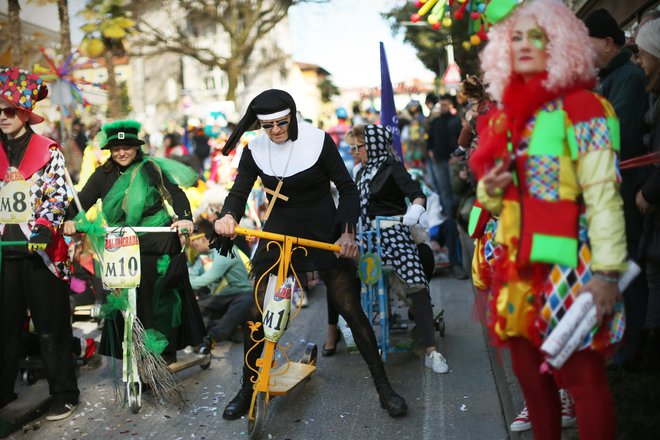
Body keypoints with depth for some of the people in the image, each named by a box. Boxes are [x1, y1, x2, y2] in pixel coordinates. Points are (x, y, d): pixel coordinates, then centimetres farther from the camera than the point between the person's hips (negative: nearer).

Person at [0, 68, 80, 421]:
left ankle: (64, 394, 11)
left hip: (41, 249, -4)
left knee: (51, 328, 1)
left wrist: (44, 229, -22)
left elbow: (57, 196, -7)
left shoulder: (49, 151, 1)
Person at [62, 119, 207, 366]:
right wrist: (70, 219, -21)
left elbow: (176, 194, -12)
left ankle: (167, 350, 18)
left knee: (161, 298, 3)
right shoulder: (104, 175, 7)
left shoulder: (151, 169, -3)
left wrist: (185, 218, -29)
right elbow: (83, 199, -2)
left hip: (157, 246, -3)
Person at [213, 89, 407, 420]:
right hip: (278, 233, 3)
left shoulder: (319, 141, -11)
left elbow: (347, 188, -7)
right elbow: (239, 191, -3)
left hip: (324, 234, -2)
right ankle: (247, 390, 18)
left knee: (351, 310, -3)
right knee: (257, 315, -1)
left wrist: (347, 232, -20)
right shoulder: (255, 150, -3)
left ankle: (383, 387, 11)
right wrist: (228, 216, -27)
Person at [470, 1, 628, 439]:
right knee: (529, 371, 15)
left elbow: (604, 196, -14)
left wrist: (607, 272, -20)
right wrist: (489, 190, -2)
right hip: (518, 263, 7)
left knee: (582, 376, 1)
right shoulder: (507, 116, 13)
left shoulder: (581, 107, -7)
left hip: (566, 265, -7)